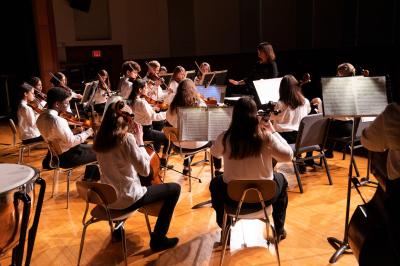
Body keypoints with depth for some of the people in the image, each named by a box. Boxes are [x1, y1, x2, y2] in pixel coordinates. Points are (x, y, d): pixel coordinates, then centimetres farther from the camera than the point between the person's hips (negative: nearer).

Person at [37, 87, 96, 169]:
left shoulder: (41, 117, 1)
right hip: (66, 157, -9)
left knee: (88, 147, 26)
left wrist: (72, 132, 4)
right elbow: (71, 142, -26)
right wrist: (87, 133, -12)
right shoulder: (57, 120, -28)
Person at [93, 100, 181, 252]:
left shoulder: (101, 138, 0)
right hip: (126, 199, -7)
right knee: (174, 189, 5)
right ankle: (158, 239, 9)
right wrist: (140, 142, -10)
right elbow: (145, 170, -18)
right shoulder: (126, 138, -20)